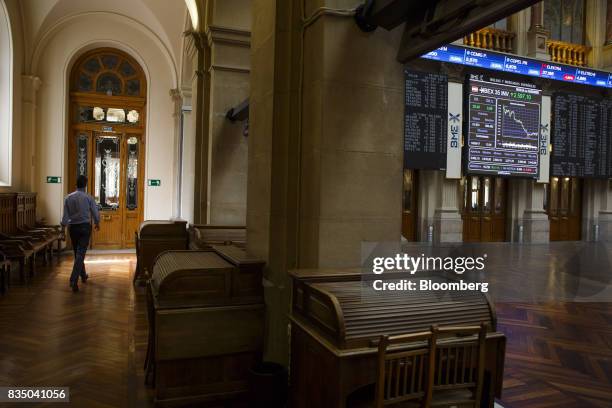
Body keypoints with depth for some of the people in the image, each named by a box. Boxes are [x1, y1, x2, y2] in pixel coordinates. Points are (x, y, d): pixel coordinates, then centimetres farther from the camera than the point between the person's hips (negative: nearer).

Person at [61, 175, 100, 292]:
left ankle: (83, 275, 33)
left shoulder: (68, 198, -2)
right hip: (85, 227, -3)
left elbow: (65, 216, -2)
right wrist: (97, 224, 17)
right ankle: (73, 280, -17)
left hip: (72, 227, 3)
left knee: (77, 253, 18)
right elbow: (95, 213, -2)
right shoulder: (89, 198, -8)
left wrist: (63, 230, 6)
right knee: (81, 253, -5)